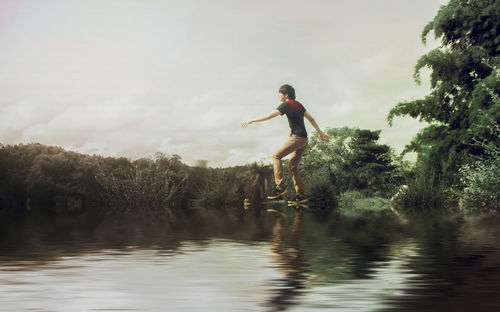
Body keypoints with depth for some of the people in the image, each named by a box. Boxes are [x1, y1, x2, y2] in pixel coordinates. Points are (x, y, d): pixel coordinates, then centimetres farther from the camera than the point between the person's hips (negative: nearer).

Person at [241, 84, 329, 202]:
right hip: (304, 139, 9)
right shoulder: (298, 104, 19)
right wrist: (320, 132, 33)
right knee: (292, 167, 10)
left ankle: (280, 187, -18)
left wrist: (251, 121, -9)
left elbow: (269, 116, -12)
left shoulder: (286, 105, -7)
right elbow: (311, 119, 24)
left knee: (276, 156, -8)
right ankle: (301, 195, 7)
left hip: (296, 137, -9)